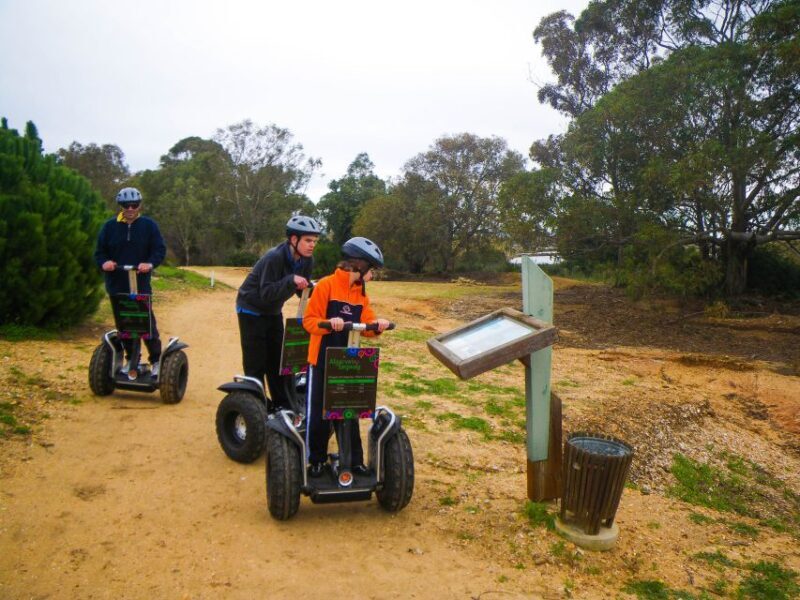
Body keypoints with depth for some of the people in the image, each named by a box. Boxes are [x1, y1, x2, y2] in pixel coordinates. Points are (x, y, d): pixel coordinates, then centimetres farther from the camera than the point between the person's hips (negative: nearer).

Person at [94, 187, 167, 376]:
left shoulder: (149, 225, 0)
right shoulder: (110, 226, 5)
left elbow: (160, 250, -4)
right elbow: (100, 251, 7)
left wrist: (150, 263, -23)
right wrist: (104, 263, -15)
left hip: (141, 284, -3)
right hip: (117, 284, 3)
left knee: (147, 322, -3)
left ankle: (156, 360, 7)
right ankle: (131, 359, 23)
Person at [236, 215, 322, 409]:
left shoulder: (306, 260, -8)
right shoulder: (274, 258, -29)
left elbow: (302, 289, -1)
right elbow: (266, 293, -31)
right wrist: (291, 280, -42)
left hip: (273, 312, 7)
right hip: (252, 310, -7)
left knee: (277, 361, 9)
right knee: (256, 364, -4)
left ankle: (282, 406, 18)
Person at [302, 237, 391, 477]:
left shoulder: (361, 293, 8)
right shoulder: (326, 285, -12)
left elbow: (366, 325, 4)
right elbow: (309, 320, -13)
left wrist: (377, 325, -17)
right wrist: (328, 322, -32)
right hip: (322, 359, -5)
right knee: (318, 413, 5)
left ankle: (355, 460, 19)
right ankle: (317, 460, 21)